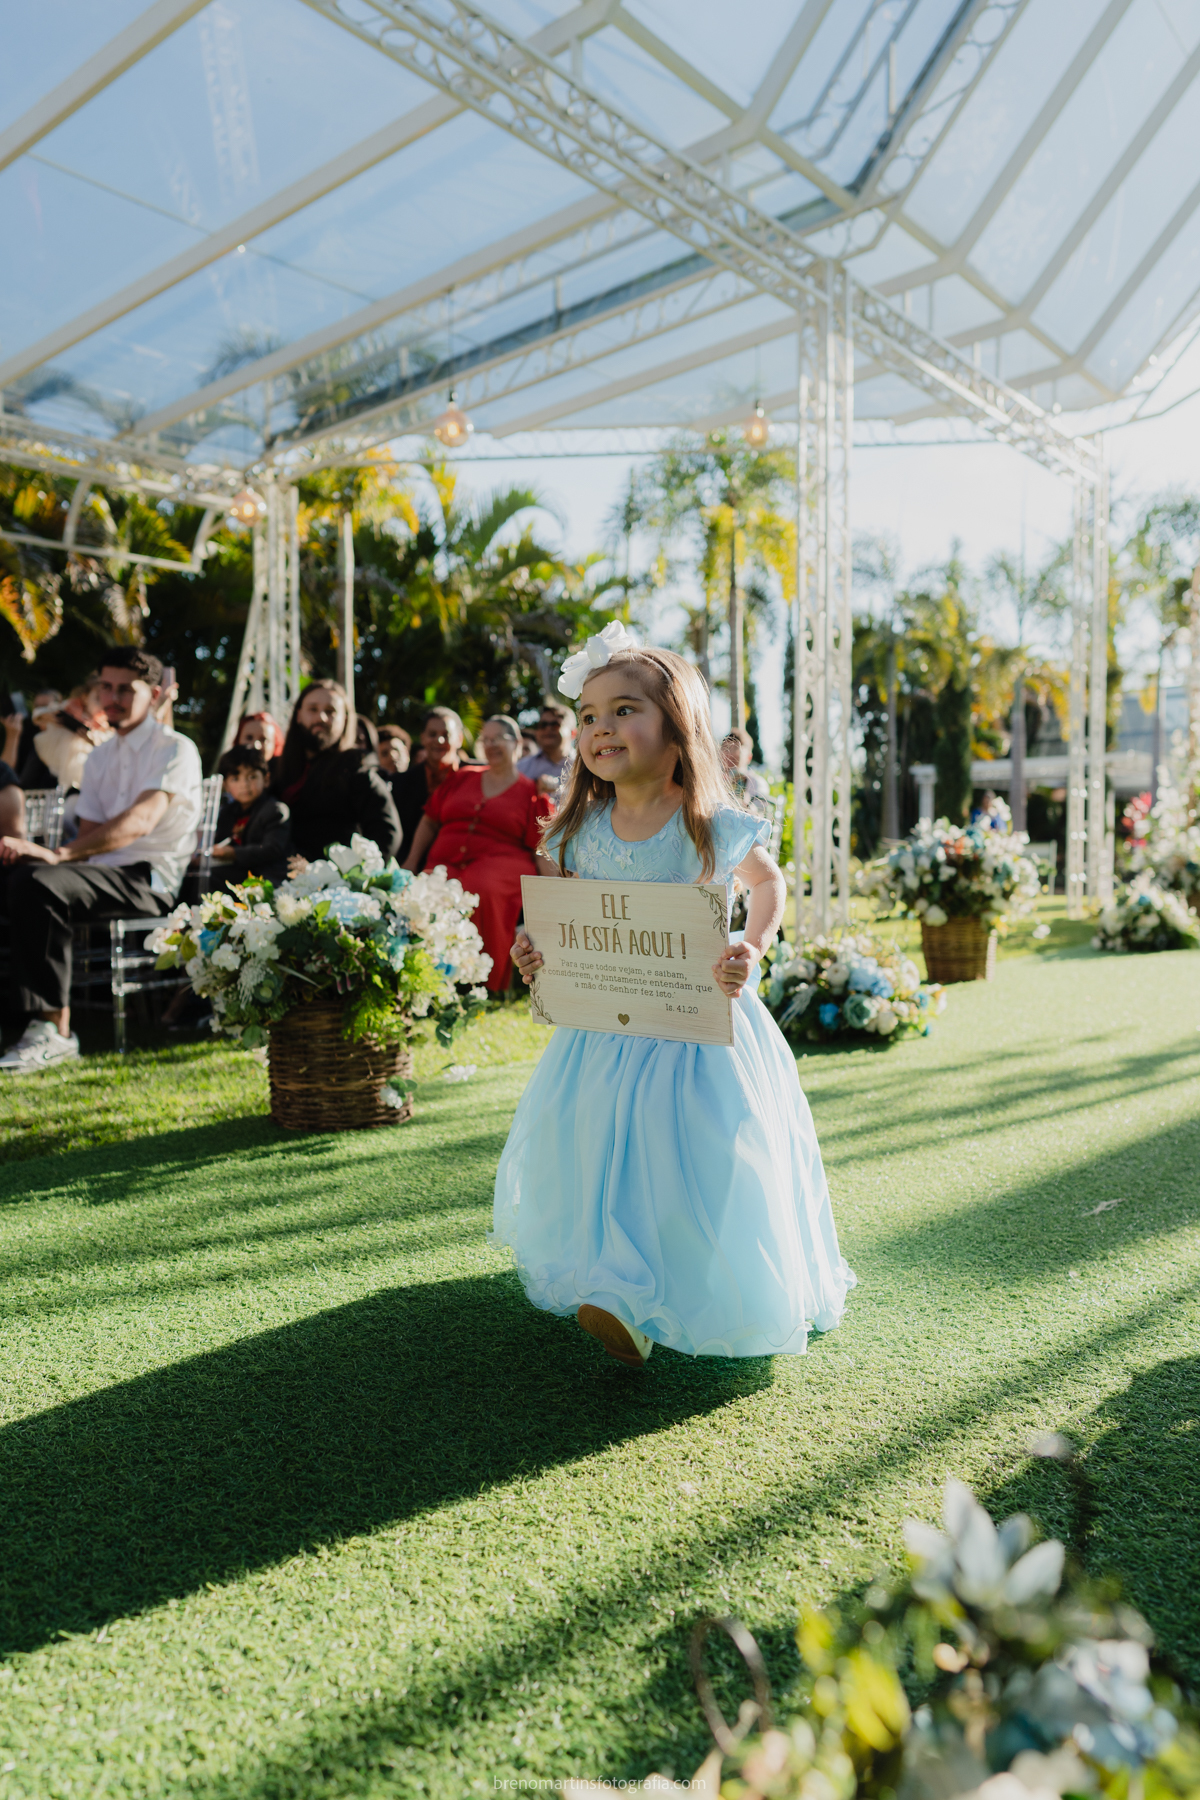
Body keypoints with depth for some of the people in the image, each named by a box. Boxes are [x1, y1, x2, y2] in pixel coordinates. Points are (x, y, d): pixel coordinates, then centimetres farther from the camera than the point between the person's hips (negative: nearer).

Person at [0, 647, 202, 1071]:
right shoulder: (99, 758, 22)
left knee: (42, 884, -31)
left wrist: (59, 854, -30)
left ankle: (54, 1030, -27)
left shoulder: (175, 749, -2)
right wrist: (44, 852, -5)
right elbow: (90, 833, 18)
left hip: (149, 878, -6)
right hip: (103, 874, 7)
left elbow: (142, 820, -19)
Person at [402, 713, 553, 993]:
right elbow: (429, 822, 27)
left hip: (500, 863, -3)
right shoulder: (460, 779, 24)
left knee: (481, 892, -39)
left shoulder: (532, 793, 12)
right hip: (445, 864, 4)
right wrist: (411, 863, 15)